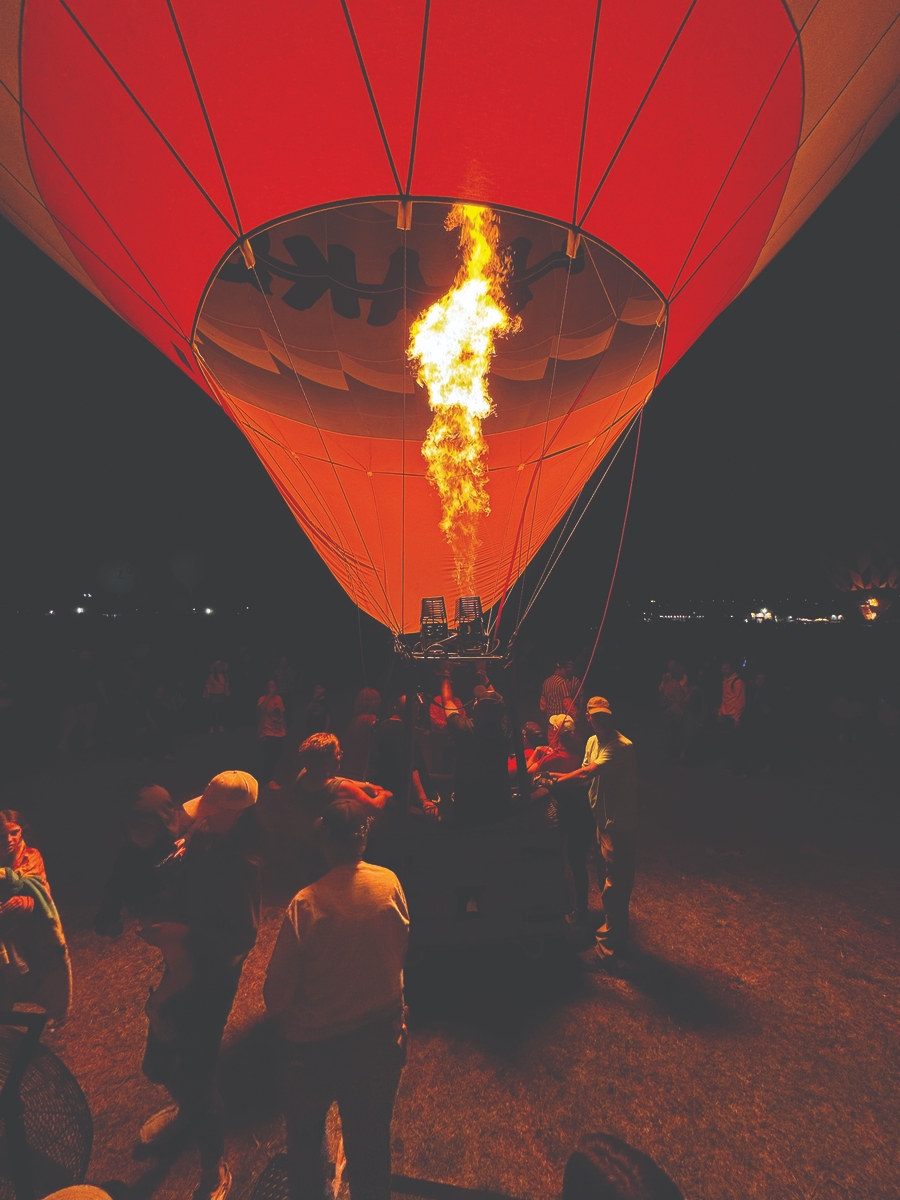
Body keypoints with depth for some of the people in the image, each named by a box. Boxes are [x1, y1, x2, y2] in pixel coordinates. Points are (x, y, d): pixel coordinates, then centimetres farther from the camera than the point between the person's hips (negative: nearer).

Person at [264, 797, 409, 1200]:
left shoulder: (306, 904, -29)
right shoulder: (390, 884, -20)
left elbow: (277, 991, -17)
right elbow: (400, 951, -4)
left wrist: (281, 1021, 4)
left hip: (315, 1042, -2)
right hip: (380, 1034, 2)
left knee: (304, 1134, 29)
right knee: (371, 1138, 26)